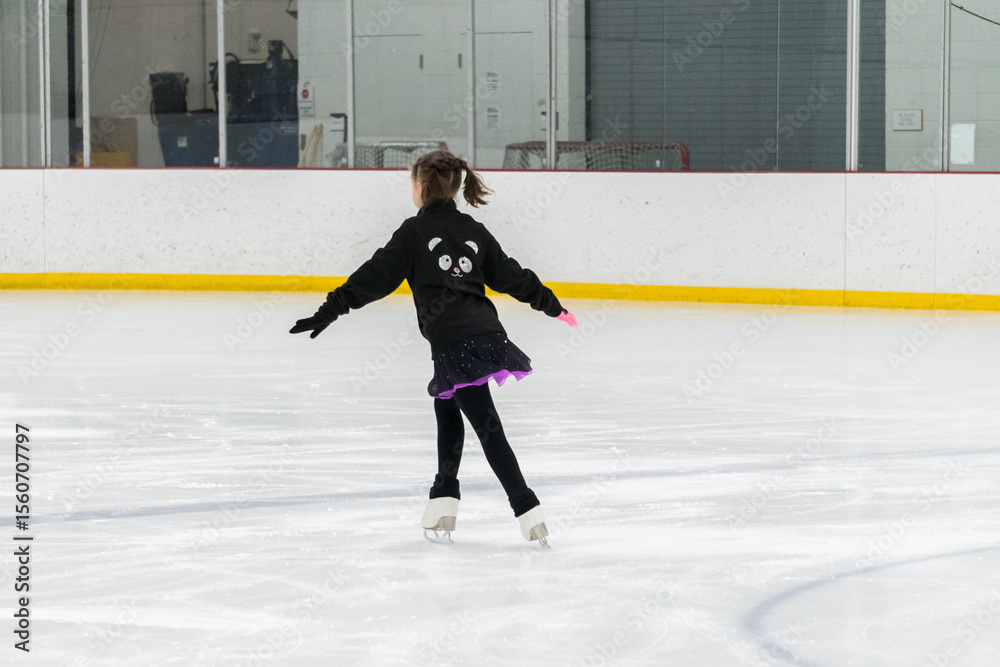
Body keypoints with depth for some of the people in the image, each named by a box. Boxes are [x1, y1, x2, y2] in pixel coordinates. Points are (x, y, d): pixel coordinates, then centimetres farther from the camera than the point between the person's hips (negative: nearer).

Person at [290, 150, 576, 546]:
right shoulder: (473, 231, 15)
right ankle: (443, 503, 19)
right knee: (447, 411, 21)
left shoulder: (416, 231, -2)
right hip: (486, 333, 7)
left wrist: (333, 308, -5)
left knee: (488, 429, -7)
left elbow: (377, 276, -6)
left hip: (454, 343, -7)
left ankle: (528, 511, -11)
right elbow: (509, 274, 22)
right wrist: (549, 302, 36)